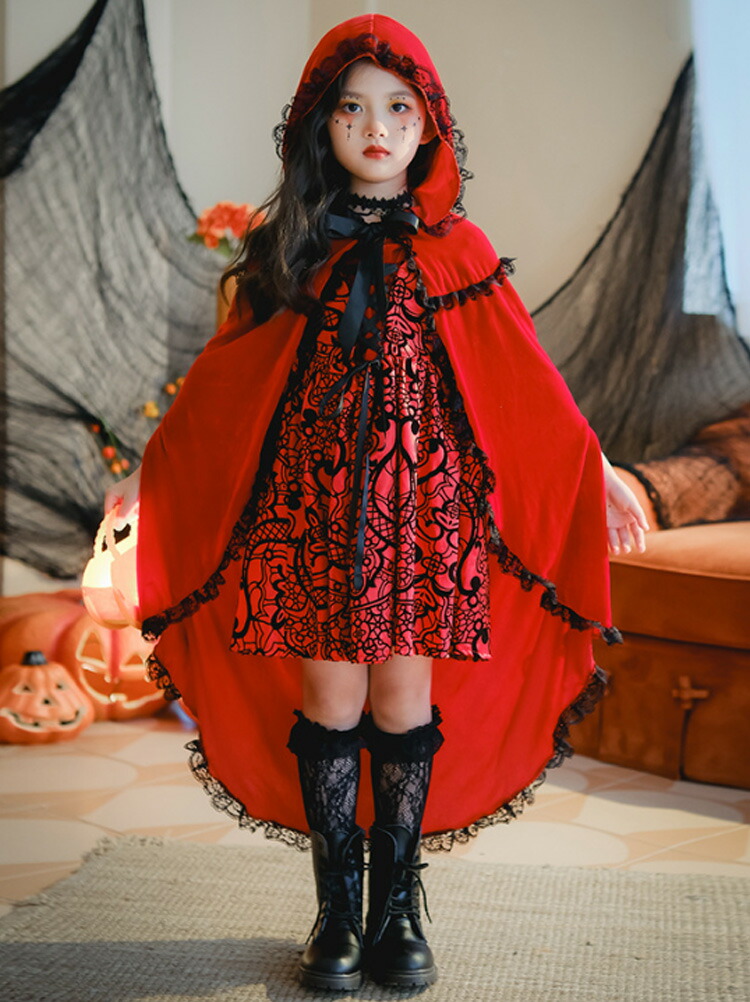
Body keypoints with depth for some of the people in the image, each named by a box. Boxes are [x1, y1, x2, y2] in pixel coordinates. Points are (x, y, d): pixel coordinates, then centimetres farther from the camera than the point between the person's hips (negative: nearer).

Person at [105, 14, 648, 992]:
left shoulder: (454, 250, 6)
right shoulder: (291, 250, 7)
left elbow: (526, 380, 8)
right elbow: (222, 378, 12)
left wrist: (598, 473, 5)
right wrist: (151, 471, 12)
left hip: (423, 502, 0)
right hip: (315, 500, 1)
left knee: (406, 704, 2)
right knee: (329, 703, 2)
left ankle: (398, 910, 17)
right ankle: (338, 912, 17)